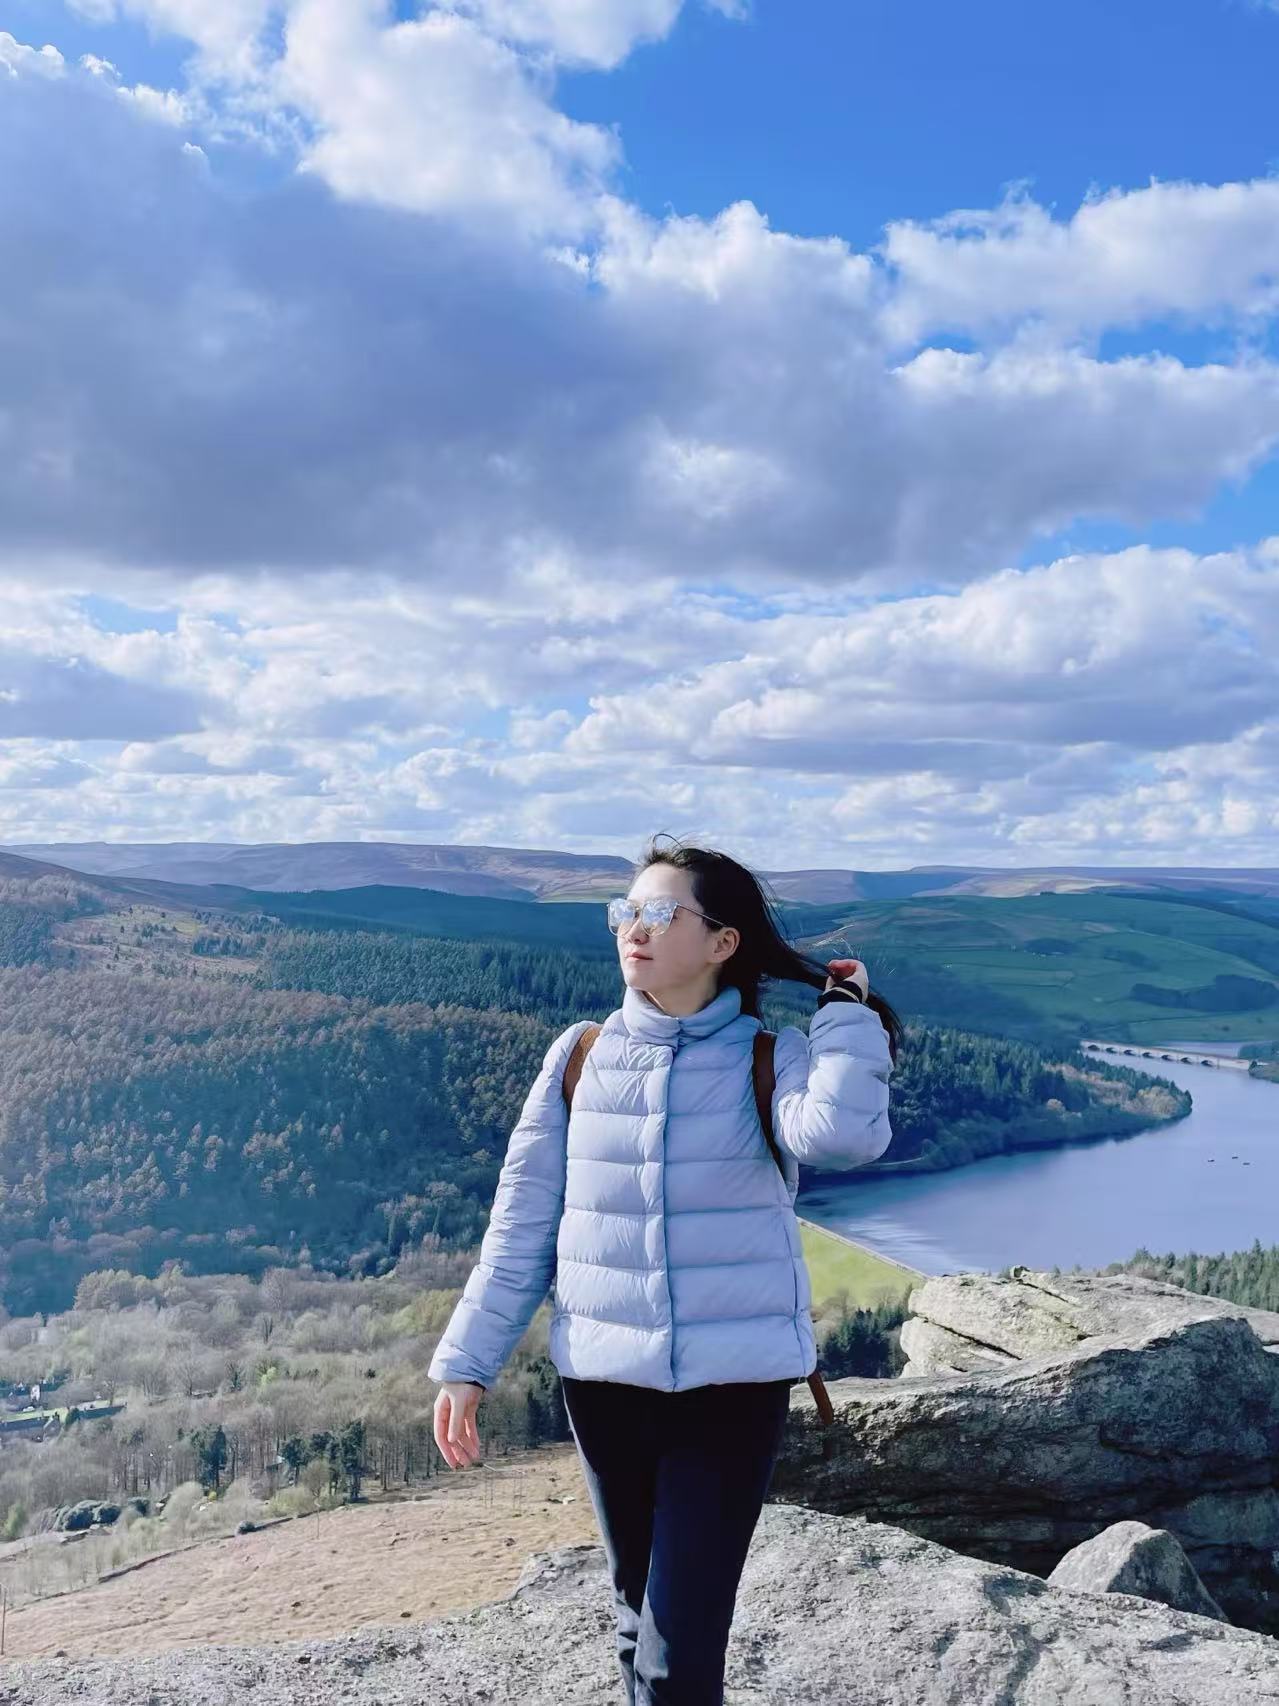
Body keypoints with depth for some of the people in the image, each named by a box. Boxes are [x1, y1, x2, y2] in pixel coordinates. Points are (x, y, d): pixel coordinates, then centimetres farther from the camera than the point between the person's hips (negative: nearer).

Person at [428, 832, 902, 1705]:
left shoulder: (770, 1060, -7)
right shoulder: (579, 1056, 0)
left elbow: (842, 1135, -31)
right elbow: (521, 1228, 3)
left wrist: (849, 1007, -17)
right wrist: (465, 1364, 1)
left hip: (735, 1385, -3)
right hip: (604, 1382, 3)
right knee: (640, 1616, 18)